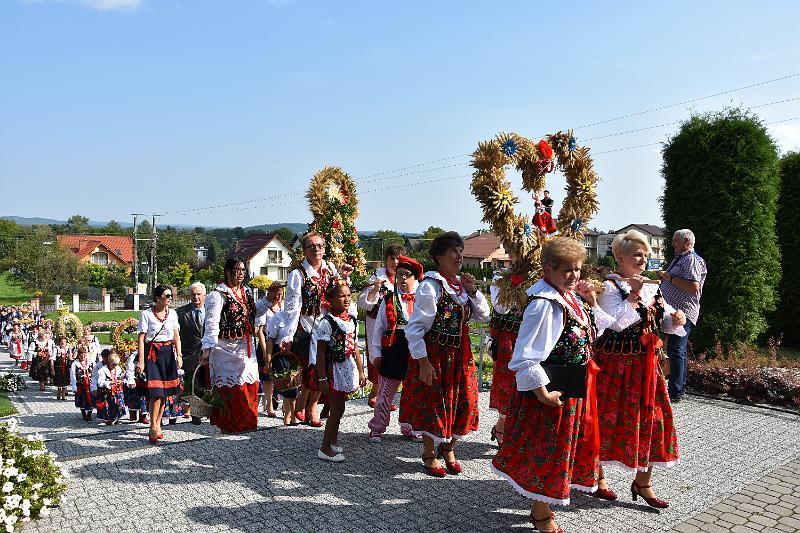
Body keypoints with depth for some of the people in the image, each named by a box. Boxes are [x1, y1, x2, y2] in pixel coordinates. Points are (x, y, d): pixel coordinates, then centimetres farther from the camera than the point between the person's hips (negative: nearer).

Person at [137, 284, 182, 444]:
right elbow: (141, 338, -7)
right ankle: (153, 428, -2)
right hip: (152, 353, -5)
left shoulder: (172, 313, 8)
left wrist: (178, 355, 0)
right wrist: (141, 360, -12)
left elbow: (176, 336, 9)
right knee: (156, 391, -12)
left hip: (168, 353, 5)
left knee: (165, 391, 7)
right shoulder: (146, 314, -5)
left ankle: (157, 424, 20)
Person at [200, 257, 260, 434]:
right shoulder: (219, 294, -9)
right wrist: (208, 348, -24)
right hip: (227, 349, -7)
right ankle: (228, 424, 9)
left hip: (246, 348, 7)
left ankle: (246, 422, 22)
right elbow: (212, 324, -18)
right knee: (231, 386, -5)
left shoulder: (247, 292, 14)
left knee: (249, 384, 8)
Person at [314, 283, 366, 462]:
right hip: (334, 369, -6)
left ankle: (333, 440, 30)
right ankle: (325, 448, 8)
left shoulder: (352, 320, 7)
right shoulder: (327, 322, -14)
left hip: (349, 368, 7)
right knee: (337, 409, -2)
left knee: (339, 408, 15)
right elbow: (320, 353, -14)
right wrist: (322, 378, -15)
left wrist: (360, 371, 14)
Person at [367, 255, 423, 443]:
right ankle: (376, 428, 19)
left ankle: (409, 427, 28)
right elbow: (379, 328, 5)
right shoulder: (389, 300, 4)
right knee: (385, 392, 6)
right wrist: (376, 353, 1)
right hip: (392, 352, -1)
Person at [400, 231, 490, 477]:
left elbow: (483, 316, 9)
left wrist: (473, 292, -6)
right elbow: (415, 327, -18)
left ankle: (448, 447, 38)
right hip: (434, 354, -7)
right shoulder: (430, 285, -17)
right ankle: (429, 454, 27)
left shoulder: (463, 284, 5)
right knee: (432, 402, 7)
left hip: (460, 354, 7)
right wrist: (423, 362, -20)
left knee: (462, 401, 14)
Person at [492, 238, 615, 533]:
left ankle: (542, 506, 41)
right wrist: (543, 393, -24)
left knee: (562, 448, 22)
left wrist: (591, 303, 5)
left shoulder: (570, 297, 5)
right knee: (546, 449, 6)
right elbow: (526, 356, -26)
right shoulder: (544, 304, -24)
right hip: (552, 389, -10)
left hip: (575, 387, 10)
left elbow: (591, 333, 17)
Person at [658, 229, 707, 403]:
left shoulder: (692, 260, -10)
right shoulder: (679, 258, 22)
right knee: (677, 351, 14)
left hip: (683, 313, -10)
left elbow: (694, 286, -23)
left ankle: (675, 393, -9)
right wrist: (664, 276, 15)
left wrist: (670, 278, -17)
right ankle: (679, 390, 22)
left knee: (675, 350, -12)